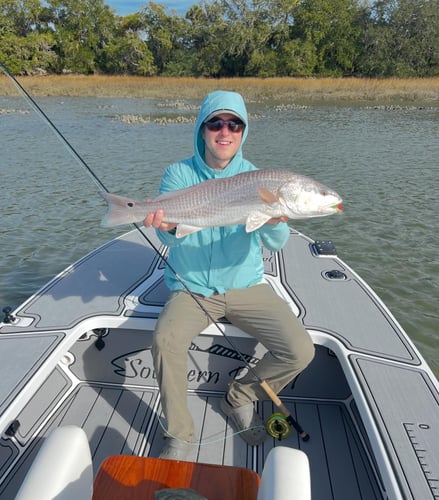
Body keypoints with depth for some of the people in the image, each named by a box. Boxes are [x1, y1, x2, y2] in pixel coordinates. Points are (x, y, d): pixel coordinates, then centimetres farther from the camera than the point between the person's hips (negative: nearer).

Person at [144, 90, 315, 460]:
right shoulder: (179, 174, -3)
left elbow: (276, 243, -15)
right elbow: (172, 238, -14)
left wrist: (275, 221, -38)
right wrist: (168, 226, -38)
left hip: (246, 285, 1)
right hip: (191, 288, -1)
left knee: (301, 351, -14)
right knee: (165, 341, -28)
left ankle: (240, 398, 16)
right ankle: (179, 436, 0)